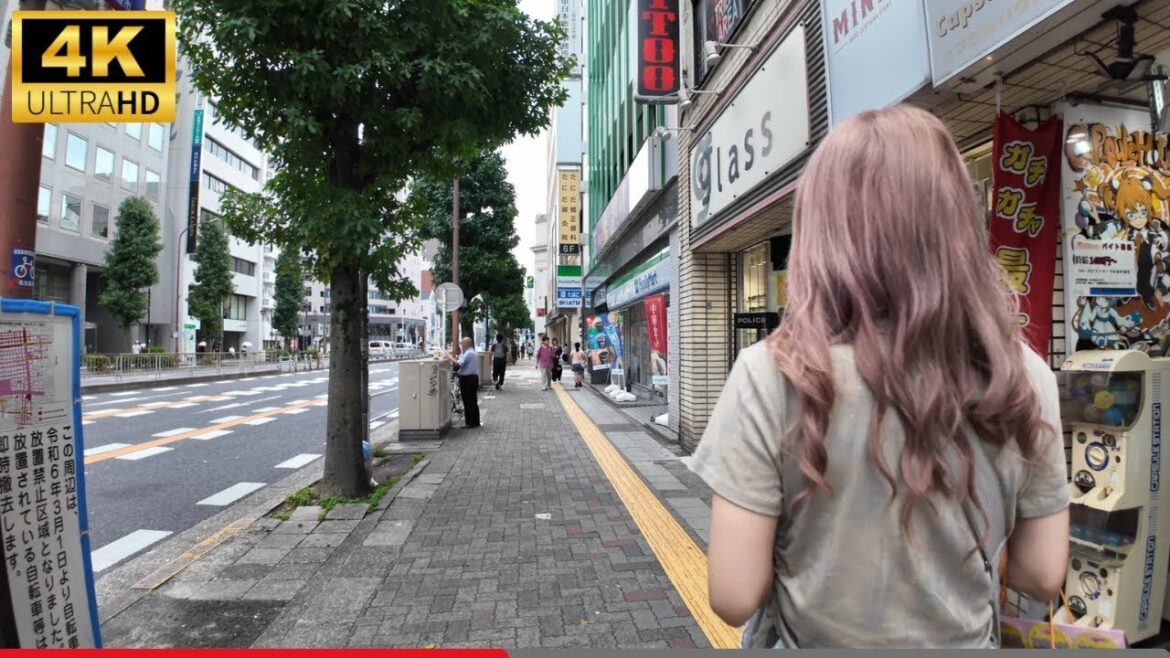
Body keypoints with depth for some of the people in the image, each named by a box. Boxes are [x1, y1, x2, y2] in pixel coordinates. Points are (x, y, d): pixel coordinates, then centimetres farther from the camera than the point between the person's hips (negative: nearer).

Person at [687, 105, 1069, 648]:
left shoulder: (771, 375, -26)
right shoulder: (1025, 376, -14)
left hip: (814, 639, -2)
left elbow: (734, 597, -22)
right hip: (965, 639, 3)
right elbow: (1043, 577, -3)